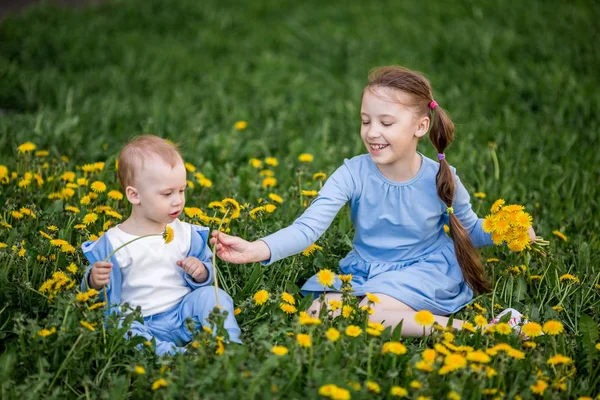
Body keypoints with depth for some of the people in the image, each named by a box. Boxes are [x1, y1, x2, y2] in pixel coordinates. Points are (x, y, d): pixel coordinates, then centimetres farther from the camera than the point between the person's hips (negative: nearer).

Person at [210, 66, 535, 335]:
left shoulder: (441, 179, -11)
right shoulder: (353, 175, -13)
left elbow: (471, 229, 6)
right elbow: (307, 227, -23)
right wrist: (255, 250, -41)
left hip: (425, 271, -3)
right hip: (365, 272, 4)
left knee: (367, 311, -32)